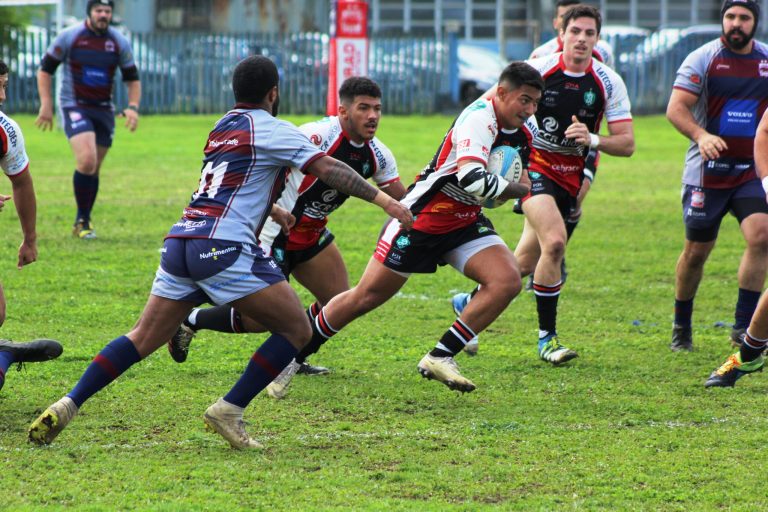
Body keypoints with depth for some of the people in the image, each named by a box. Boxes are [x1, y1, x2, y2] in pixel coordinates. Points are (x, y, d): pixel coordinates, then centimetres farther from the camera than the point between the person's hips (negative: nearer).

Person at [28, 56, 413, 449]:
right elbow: (329, 169, -5)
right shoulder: (273, 129, 1)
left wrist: (273, 211, 53)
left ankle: (67, 406, -1)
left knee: (142, 339, 11)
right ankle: (229, 411, -2)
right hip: (225, 248, -8)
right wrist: (385, 200, -4)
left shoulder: (222, 128, 24)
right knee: (296, 330, 2)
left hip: (181, 242, 8)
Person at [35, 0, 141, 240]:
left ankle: (83, 221, 24)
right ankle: (82, 220, -9)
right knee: (87, 160, -22)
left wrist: (133, 107, -6)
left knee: (93, 169, 9)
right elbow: (45, 69, 1)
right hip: (74, 107, -4)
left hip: (104, 110, 4)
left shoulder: (119, 42, 2)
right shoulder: (69, 37, -6)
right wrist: (46, 104, -7)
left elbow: (132, 78, 10)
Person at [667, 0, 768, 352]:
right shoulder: (702, 59, -4)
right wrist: (700, 135, -29)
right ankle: (681, 327, 25)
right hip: (707, 172, -2)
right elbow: (676, 108, -12)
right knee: (696, 250, 4)